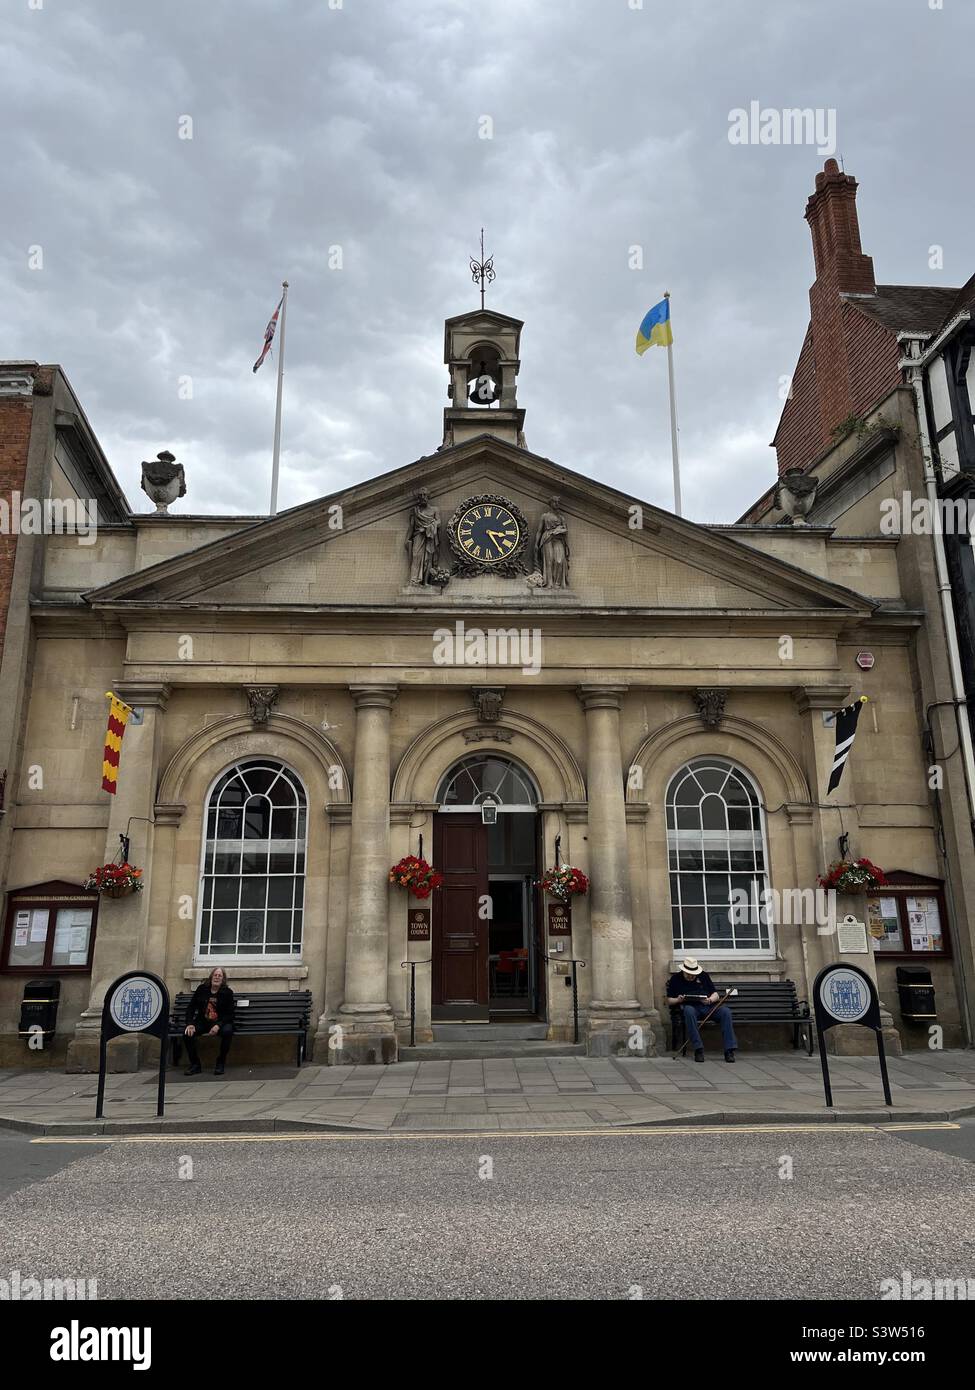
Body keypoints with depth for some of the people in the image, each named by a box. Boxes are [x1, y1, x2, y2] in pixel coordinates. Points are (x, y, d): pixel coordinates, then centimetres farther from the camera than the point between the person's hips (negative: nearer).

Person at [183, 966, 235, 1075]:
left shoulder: (228, 992, -3)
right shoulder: (201, 989, 3)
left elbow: (229, 1014, -6)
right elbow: (191, 1007, 4)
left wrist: (218, 1026, -23)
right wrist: (190, 1024, -13)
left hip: (220, 1022, -2)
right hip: (202, 1021, 3)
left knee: (227, 1031, -35)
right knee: (187, 1032, -25)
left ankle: (220, 1064, -18)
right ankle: (195, 1064, -9)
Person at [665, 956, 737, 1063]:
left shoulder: (704, 976, 21)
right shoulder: (675, 979, 15)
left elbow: (716, 995, 16)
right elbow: (669, 1000, 13)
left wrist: (710, 1000, -7)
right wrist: (678, 1000, -9)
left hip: (708, 1006, 2)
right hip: (691, 1006, -2)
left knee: (725, 1011, -27)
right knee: (689, 1011, -39)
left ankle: (729, 1050, -28)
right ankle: (698, 1049, -37)